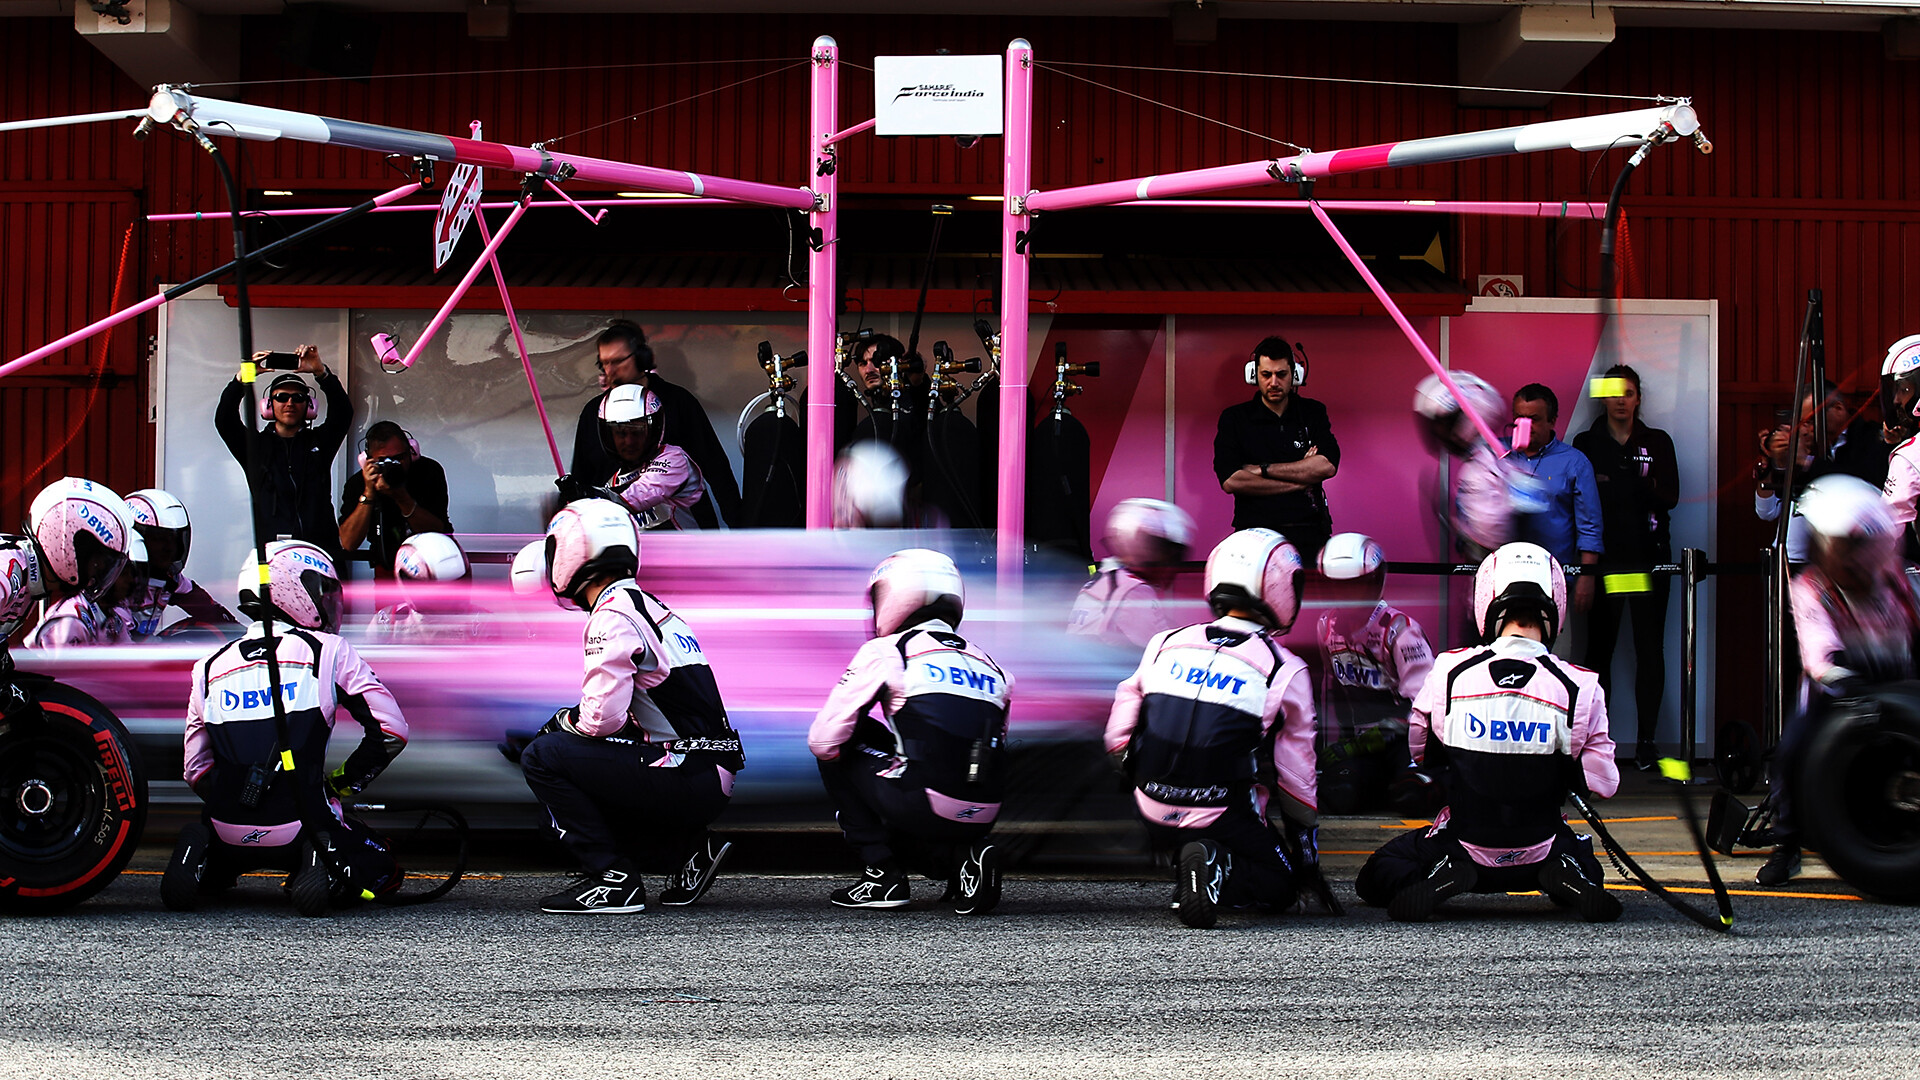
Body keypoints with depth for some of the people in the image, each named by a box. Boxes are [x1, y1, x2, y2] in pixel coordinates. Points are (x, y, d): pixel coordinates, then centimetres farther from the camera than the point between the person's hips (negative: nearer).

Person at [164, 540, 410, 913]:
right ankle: (323, 866, -12)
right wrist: (343, 782, 12)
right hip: (302, 826, -3)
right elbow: (391, 730, -1)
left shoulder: (209, 668, 10)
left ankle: (199, 864, 1)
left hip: (229, 829, 4)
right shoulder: (329, 651, 0)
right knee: (382, 870, 21)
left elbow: (196, 770, 14)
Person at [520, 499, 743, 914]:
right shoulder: (650, 605, 20)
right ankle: (690, 847, 14)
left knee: (543, 758, -7)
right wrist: (576, 721, 17)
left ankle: (614, 879, -7)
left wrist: (563, 721, 3)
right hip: (712, 783, 9)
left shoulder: (613, 616, -10)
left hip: (685, 781, -9)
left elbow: (602, 717, -17)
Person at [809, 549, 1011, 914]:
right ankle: (961, 855, 7)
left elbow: (823, 741, 2)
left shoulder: (885, 652, 4)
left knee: (837, 752, 17)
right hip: (982, 817, 7)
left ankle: (882, 873, 10)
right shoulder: (991, 666, 20)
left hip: (927, 804, -7)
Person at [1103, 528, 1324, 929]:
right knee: (1280, 884, 14)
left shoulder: (1164, 645, 5)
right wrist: (1307, 851, 17)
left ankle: (1185, 865, 5)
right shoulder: (1286, 672, -4)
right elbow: (1296, 775, 4)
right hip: (1223, 819, -5)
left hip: (1156, 818, 5)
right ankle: (1222, 869, -16)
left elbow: (1118, 739, 7)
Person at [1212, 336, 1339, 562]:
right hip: (1256, 533, -1)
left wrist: (1262, 469, -3)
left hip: (1309, 534, 1)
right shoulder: (1234, 418, 10)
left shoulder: (1313, 413, 16)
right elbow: (1230, 481, -3)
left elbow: (1328, 466, 0)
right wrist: (1301, 479, -2)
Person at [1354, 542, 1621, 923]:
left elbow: (1420, 754, 4)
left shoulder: (1448, 673, -12)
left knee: (1376, 876, 21)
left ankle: (1442, 878, -9)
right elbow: (1603, 784, -5)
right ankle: (1566, 875, -1)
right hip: (1539, 850, 1)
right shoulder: (1579, 688, -13)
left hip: (1466, 844, -1)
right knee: (1584, 861, 34)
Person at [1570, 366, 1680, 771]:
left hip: (1648, 558, 1)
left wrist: (1615, 487, -15)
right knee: (1599, 649, -3)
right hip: (1604, 559, -1)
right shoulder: (1586, 444, 9)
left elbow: (1670, 497, -1)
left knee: (1649, 649, -2)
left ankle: (1647, 739, 2)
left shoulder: (1657, 443, 10)